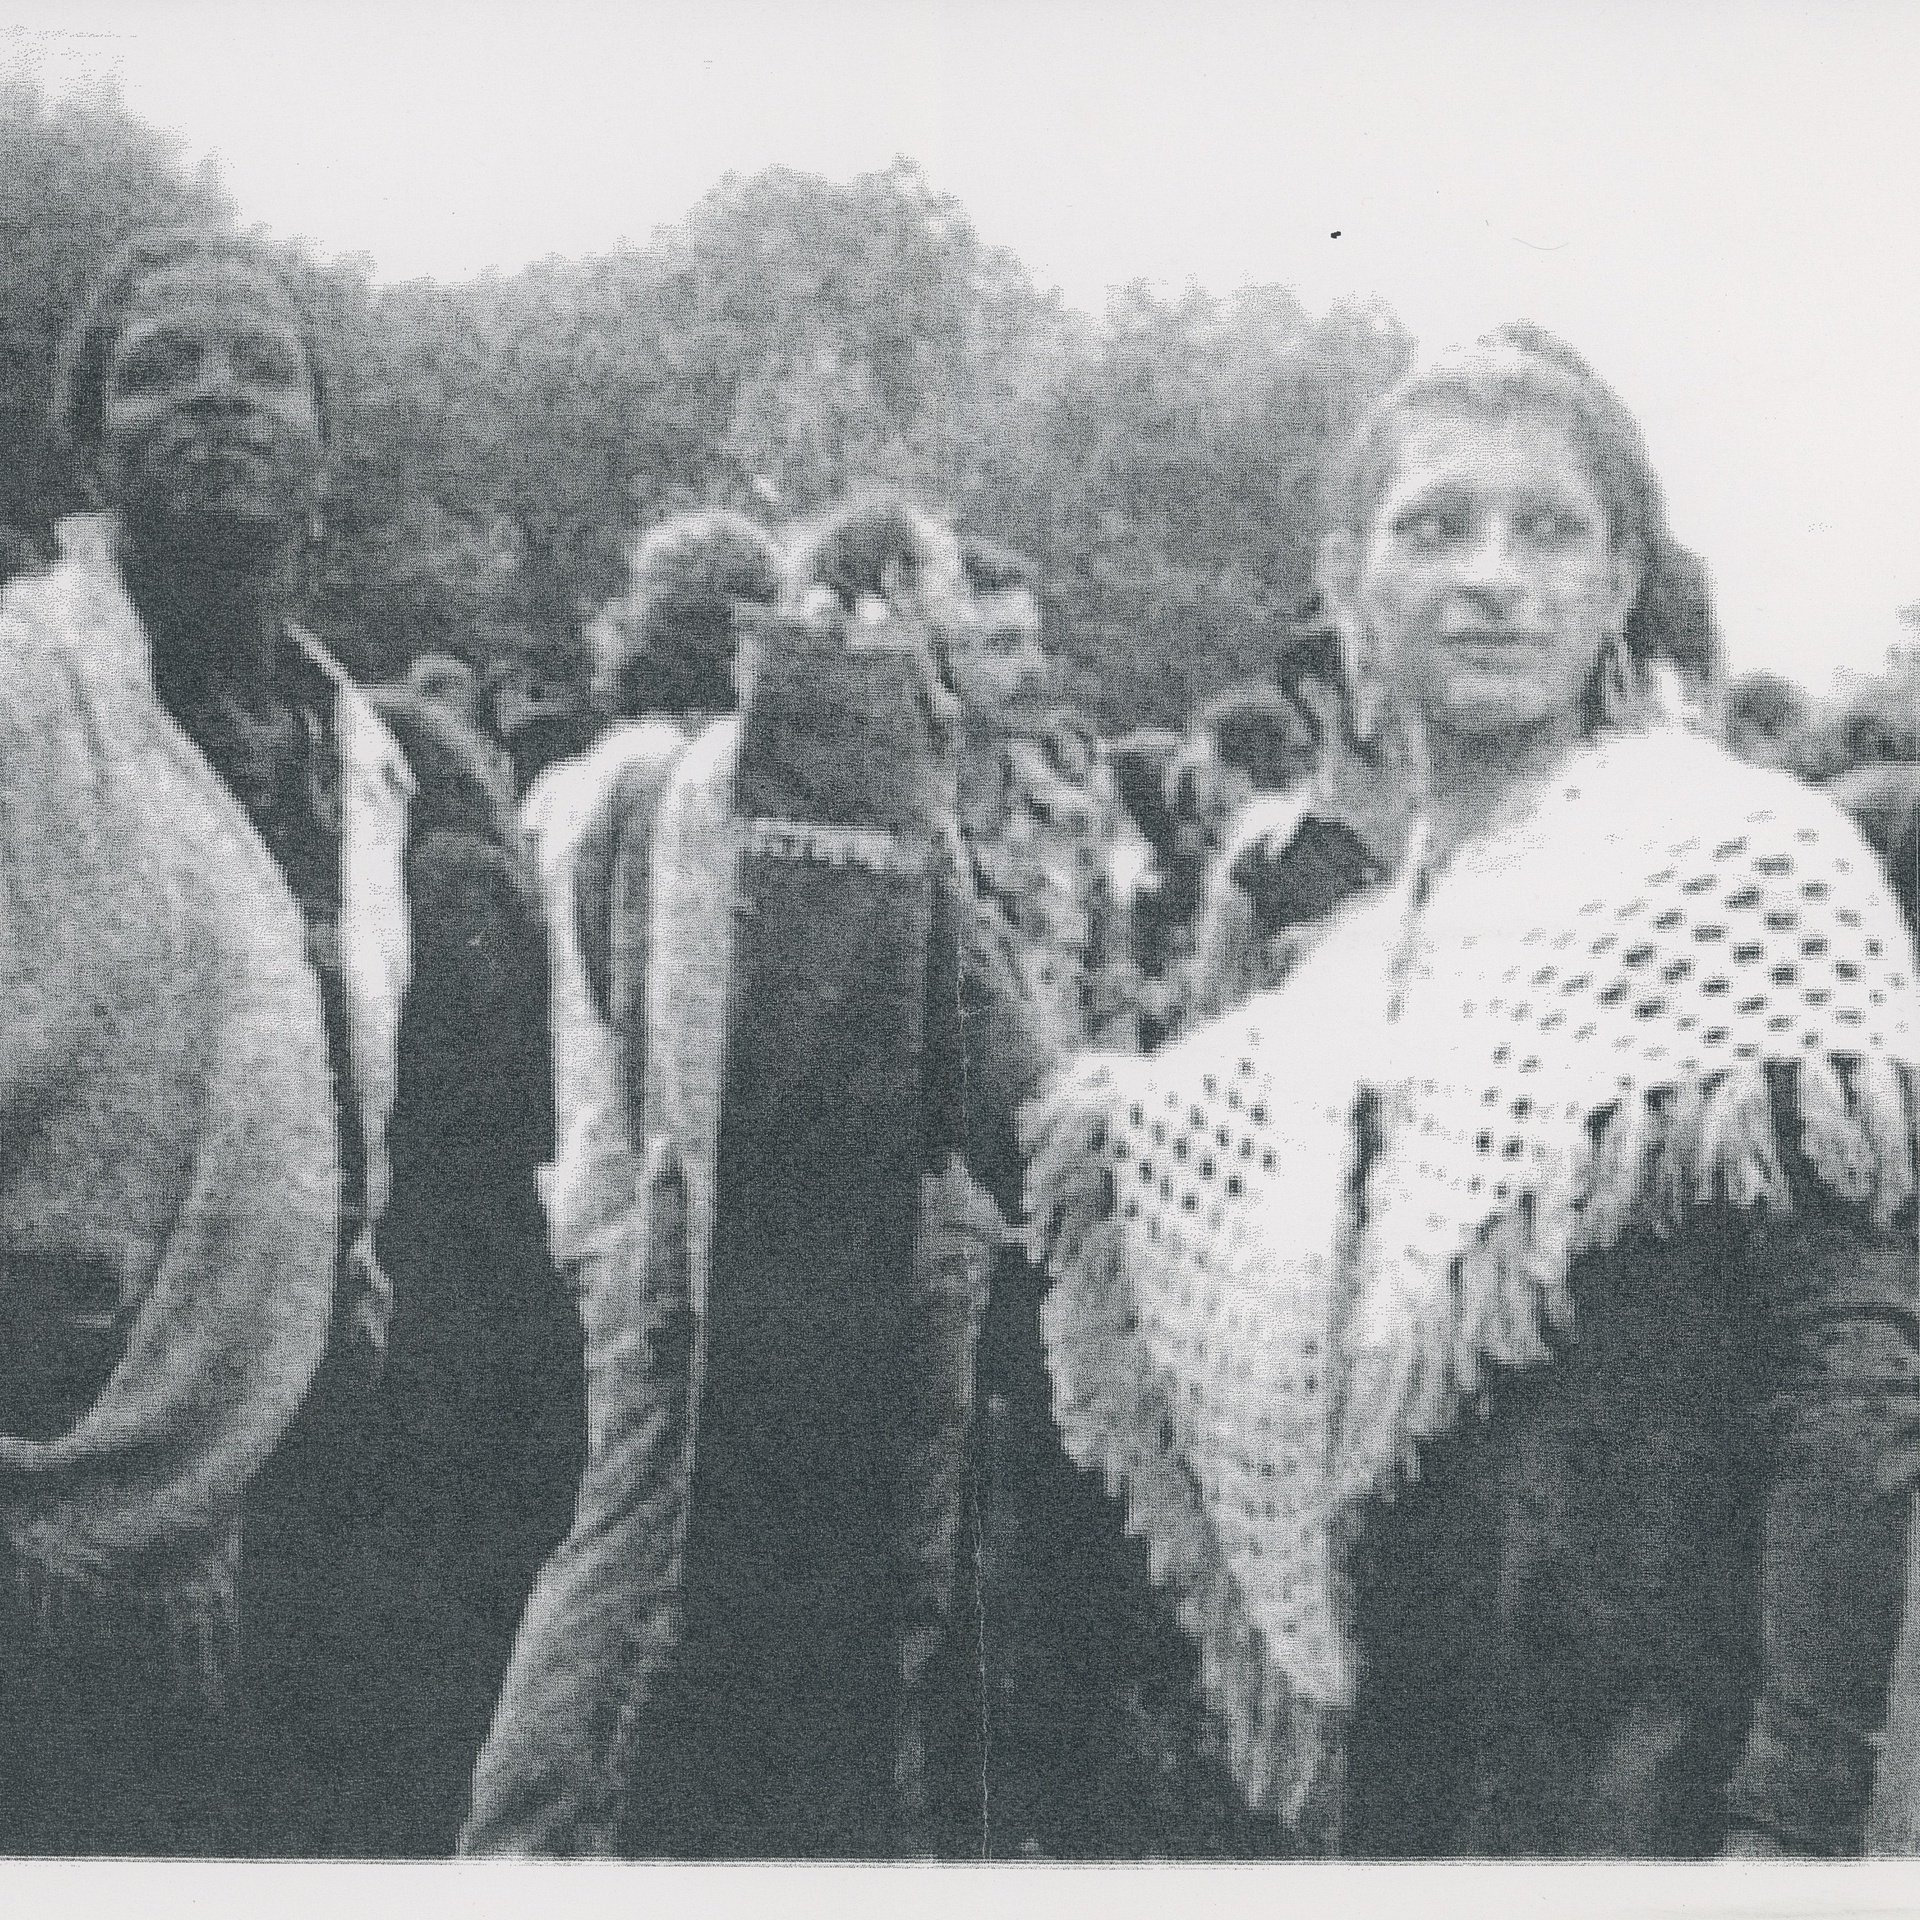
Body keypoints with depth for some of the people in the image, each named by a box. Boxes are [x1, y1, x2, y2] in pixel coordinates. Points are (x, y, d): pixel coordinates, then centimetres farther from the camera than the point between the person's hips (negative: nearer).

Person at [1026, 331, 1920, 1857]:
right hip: (1396, 1723, 6)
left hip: (1645, 1748, -6)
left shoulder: (1748, 855, -11)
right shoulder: (1369, 945, 9)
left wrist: (1796, 1815, -23)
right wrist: (1119, 1151, 4)